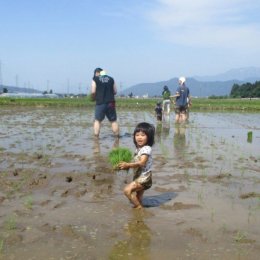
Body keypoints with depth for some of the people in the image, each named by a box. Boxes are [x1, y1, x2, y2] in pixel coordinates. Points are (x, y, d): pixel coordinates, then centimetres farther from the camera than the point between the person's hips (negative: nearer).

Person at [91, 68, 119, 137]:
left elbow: (93, 92, -6)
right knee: (113, 121, 10)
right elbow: (115, 92, 10)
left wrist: (94, 98, 13)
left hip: (100, 103, -3)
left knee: (97, 120, 6)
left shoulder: (95, 79, 2)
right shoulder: (111, 79, 12)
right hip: (111, 103, 3)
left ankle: (96, 136, 0)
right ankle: (117, 136, 12)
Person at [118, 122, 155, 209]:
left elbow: (141, 163, -29)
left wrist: (128, 165, -34)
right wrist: (126, 166, -2)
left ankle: (139, 207, -9)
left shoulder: (146, 149, -17)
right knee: (137, 198, 19)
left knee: (127, 190, -20)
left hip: (144, 178, -10)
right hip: (139, 177, 10)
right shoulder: (138, 149, 12)